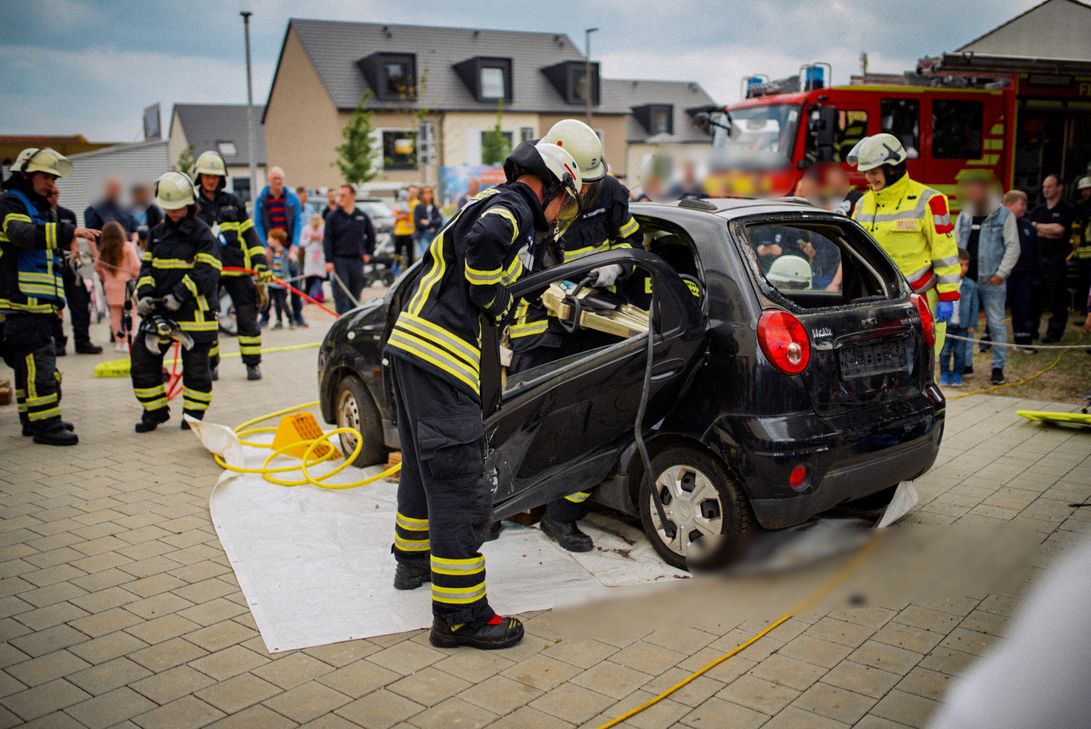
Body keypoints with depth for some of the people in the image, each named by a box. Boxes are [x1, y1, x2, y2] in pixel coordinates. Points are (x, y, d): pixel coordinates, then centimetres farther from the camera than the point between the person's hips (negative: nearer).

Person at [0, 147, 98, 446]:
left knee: (30, 362, 16)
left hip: (39, 303, 10)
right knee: (38, 363, -13)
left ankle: (32, 418, 24)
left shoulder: (41, 209, 23)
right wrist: (68, 231, -36)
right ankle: (44, 425, -12)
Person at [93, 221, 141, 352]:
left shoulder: (103, 249, 4)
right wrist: (135, 276, 5)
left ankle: (118, 342, 14)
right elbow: (136, 266, -11)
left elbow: (97, 268, 10)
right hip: (126, 282, -4)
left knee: (115, 314, 9)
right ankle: (127, 342, -3)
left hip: (110, 285, 4)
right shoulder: (128, 246, -7)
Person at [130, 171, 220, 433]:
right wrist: (145, 293, -5)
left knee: (195, 366, 3)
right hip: (159, 309, 6)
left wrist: (180, 294, -22)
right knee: (142, 359, 3)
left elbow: (207, 272, -14)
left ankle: (194, 413, 19)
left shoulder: (202, 233, -6)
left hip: (194, 311, -6)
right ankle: (155, 411, 18)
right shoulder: (158, 232, 14)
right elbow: (147, 265, 14)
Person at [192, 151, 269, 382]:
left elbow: (249, 234, 10)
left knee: (247, 318, 1)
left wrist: (261, 263, 2)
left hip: (238, 269, 0)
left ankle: (253, 364, 11)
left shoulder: (233, 203, 8)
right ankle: (211, 365, 17)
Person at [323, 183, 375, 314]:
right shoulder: (333, 216, 1)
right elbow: (327, 240, -3)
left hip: (357, 260, 3)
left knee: (356, 293, 7)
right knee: (341, 293, -8)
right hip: (339, 260, -2)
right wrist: (329, 260, -11)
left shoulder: (362, 217, 8)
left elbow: (371, 235, 22)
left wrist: (368, 253, 14)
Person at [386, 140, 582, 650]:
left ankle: (413, 559, 43)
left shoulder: (491, 204, 24)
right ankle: (458, 615, -5)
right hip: (440, 357, -11)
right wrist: (492, 298, -13)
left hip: (412, 345, 11)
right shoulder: (514, 205, -6)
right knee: (460, 483, -9)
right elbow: (483, 241, -30)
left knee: (425, 464, 25)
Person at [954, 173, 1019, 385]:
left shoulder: (1004, 215, -2)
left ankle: (998, 367, 9)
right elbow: (955, 245, 13)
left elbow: (1013, 247, -3)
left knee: (996, 324, 1)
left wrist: (1001, 273, -10)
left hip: (992, 281, -4)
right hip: (966, 280, 4)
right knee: (965, 323, 8)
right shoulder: (964, 216, 12)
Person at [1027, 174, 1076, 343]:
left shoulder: (1067, 209, 0)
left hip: (1056, 259, -5)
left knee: (1056, 299, -1)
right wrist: (1049, 232, -10)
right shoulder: (1038, 209, 14)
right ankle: (1031, 330, 16)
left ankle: (1054, 333, 7)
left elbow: (1059, 229, -15)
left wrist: (1037, 226, -4)